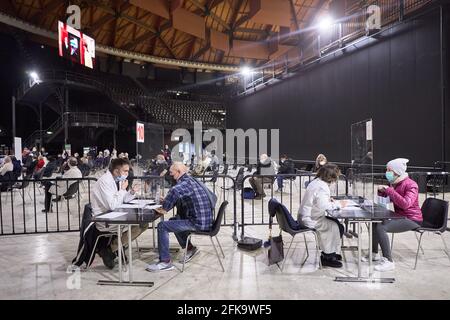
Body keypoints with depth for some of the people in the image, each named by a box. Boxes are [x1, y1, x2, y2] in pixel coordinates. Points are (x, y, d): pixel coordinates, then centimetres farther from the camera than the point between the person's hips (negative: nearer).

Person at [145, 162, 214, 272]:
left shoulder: (186, 182, -17)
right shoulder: (190, 180, 14)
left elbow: (174, 191, -39)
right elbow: (178, 198, 23)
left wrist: (164, 209, -25)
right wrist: (167, 201, 7)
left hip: (198, 223, -10)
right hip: (203, 220, 10)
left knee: (162, 226, -9)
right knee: (173, 221, 29)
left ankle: (165, 262, -2)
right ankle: (190, 249, 31)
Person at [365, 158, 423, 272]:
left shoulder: (411, 185, -17)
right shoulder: (394, 183, 6)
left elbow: (405, 204, -32)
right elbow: (386, 199, 22)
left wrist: (389, 190, -29)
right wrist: (382, 191, -1)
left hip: (412, 220, -9)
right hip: (399, 216, 9)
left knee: (380, 227, -26)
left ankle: (388, 261, -19)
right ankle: (374, 254, 18)